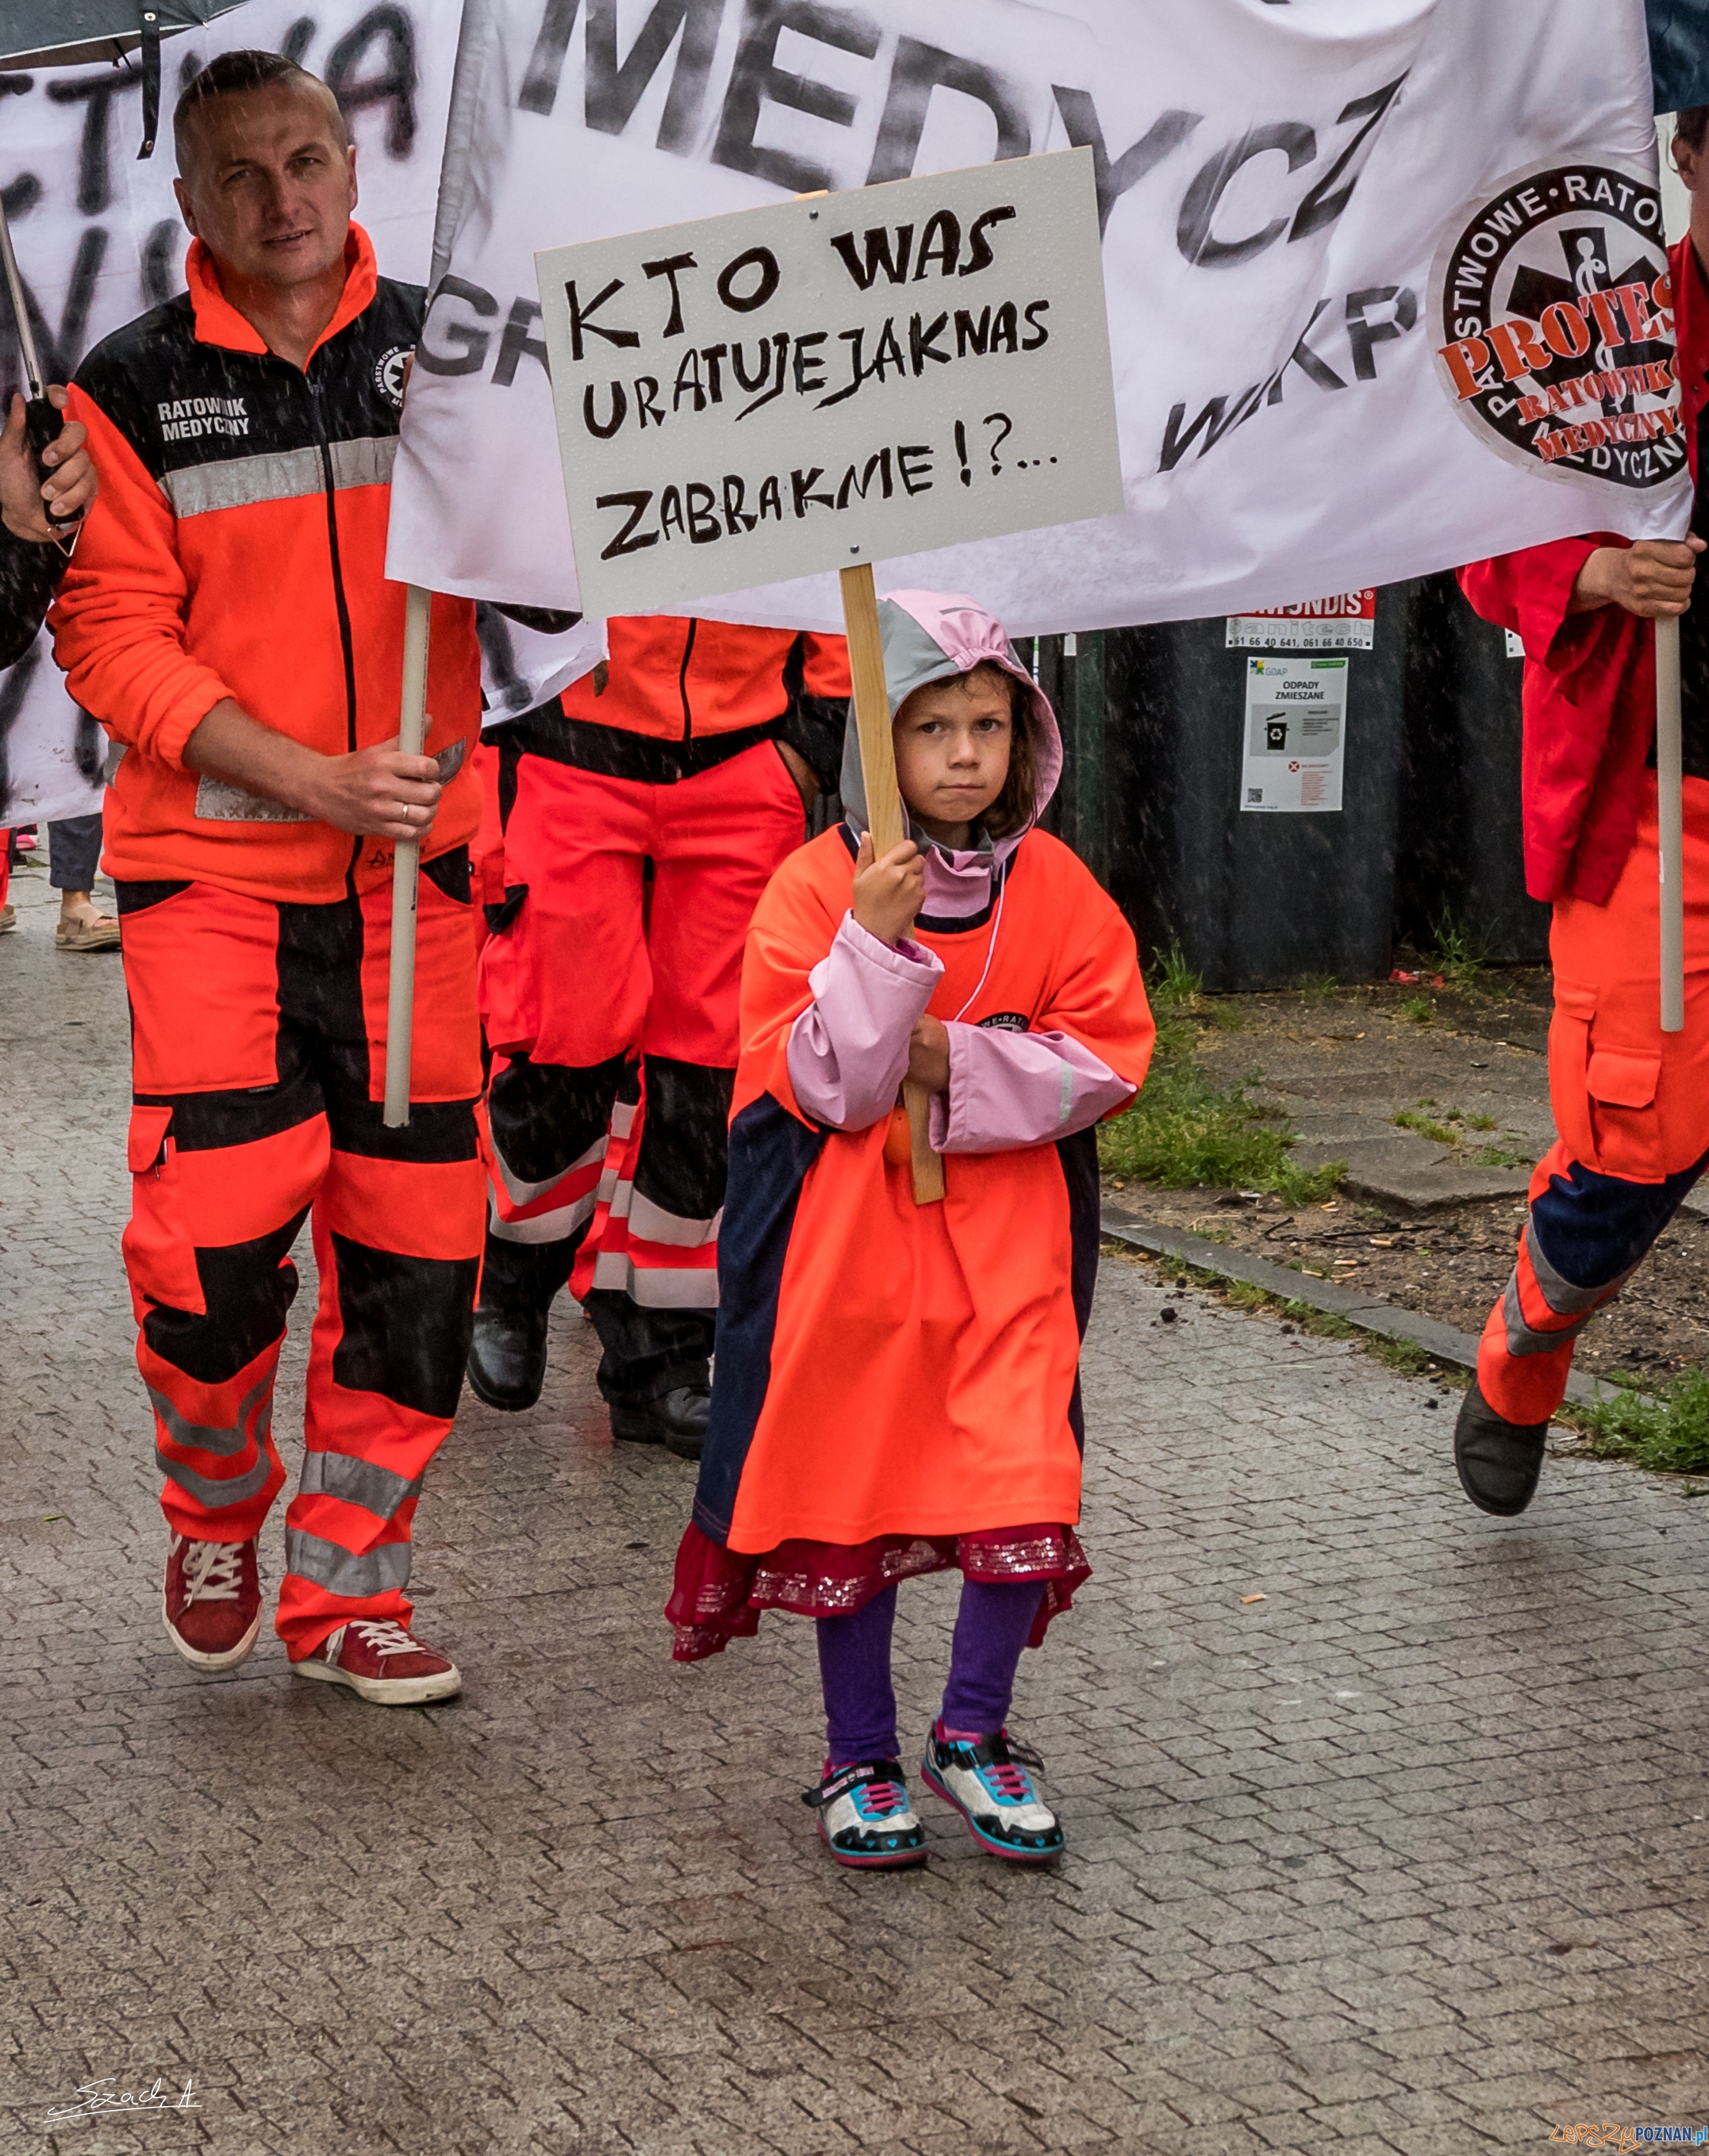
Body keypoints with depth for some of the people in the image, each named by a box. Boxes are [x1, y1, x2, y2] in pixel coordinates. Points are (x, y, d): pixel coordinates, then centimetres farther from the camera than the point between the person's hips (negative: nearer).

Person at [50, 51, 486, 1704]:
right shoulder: (133, 390, 0)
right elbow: (115, 638, -5)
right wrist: (319, 780, -16)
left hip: (409, 875, 3)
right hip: (212, 869, -2)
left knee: (414, 1238, 3)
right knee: (215, 1237, -11)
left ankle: (344, 1586, 18)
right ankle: (215, 1521, 18)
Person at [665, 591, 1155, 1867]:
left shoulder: (1055, 886, 0)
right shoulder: (815, 886, -7)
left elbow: (1109, 1057, -3)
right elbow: (819, 1083, -13)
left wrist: (958, 1065, -15)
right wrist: (875, 942, -25)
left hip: (1008, 1242, 2)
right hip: (851, 1236, -1)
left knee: (1024, 1488, -5)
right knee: (850, 1492, 7)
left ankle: (974, 1734, 17)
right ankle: (860, 1757, 24)